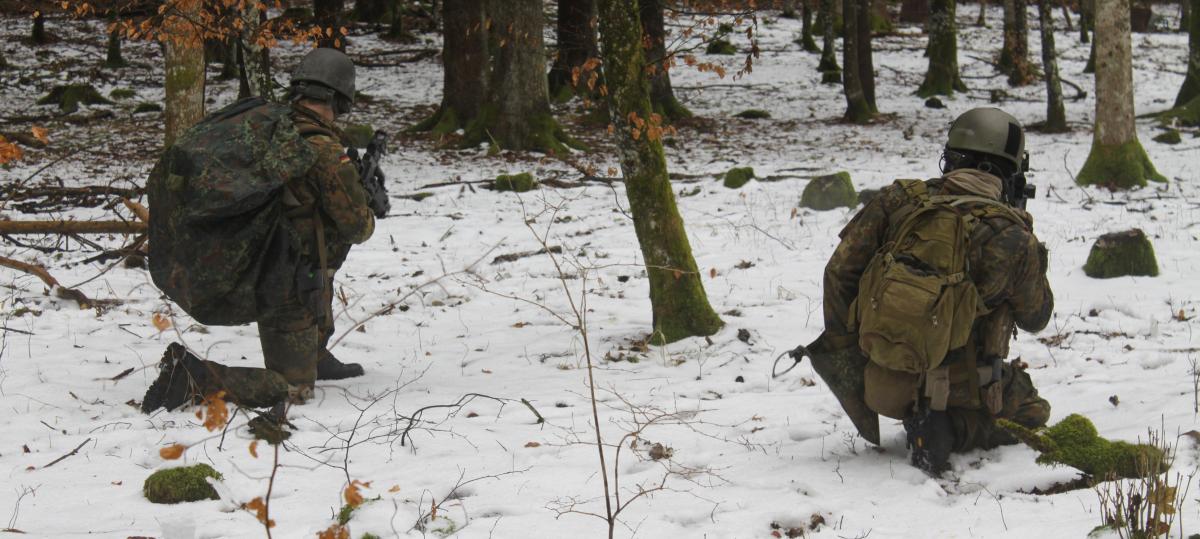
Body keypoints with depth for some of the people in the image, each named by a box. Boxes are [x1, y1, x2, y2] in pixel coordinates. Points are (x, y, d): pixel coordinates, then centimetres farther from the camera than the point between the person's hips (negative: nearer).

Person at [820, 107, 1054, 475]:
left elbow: (841, 271, -2)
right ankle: (955, 428, -5)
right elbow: (1035, 317, 6)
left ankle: (924, 418, 7)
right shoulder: (1012, 237, -11)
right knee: (1031, 410, 23)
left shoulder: (899, 199, -4)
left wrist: (842, 347, 9)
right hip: (960, 388, -6)